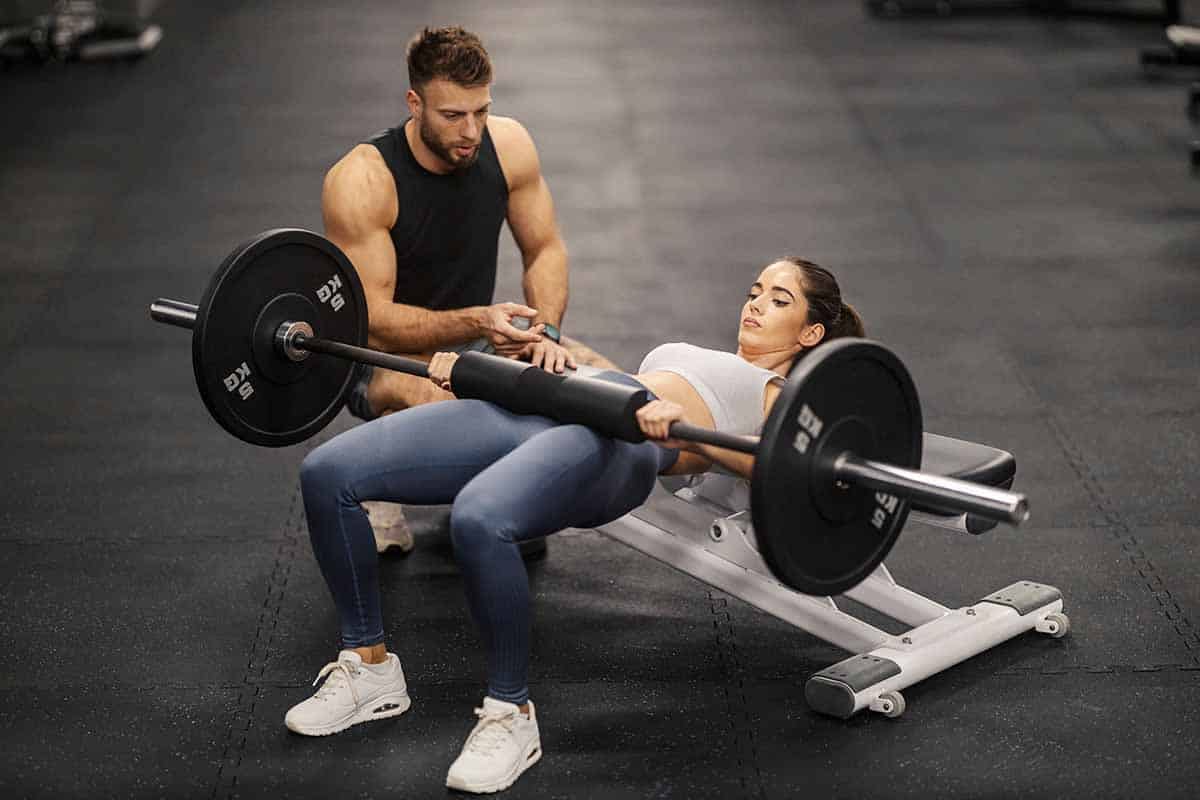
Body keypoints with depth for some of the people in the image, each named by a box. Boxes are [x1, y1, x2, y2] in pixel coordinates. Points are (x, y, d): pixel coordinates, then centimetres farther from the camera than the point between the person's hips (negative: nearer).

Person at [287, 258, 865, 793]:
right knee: (328, 474, -11)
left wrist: (684, 425, -25)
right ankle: (368, 669, 4)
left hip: (620, 437, -7)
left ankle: (511, 714, -18)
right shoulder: (689, 356, 41)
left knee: (479, 519, -40)